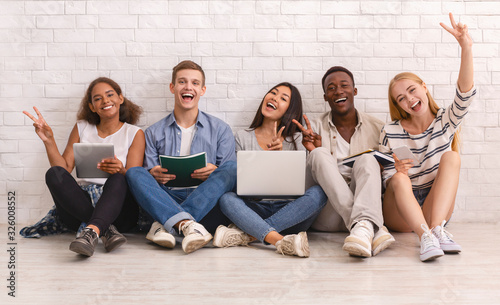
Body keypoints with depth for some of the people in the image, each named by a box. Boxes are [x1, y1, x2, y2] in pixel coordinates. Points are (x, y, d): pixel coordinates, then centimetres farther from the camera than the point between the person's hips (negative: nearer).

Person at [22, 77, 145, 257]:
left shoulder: (135, 134, 7)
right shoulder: (82, 128, 16)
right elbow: (64, 168, 9)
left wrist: (121, 171, -25)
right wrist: (49, 141, -4)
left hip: (118, 207, -2)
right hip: (80, 204, 3)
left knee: (118, 179, -32)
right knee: (54, 174, -23)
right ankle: (106, 229, -33)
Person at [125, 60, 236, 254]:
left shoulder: (220, 129, 13)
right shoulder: (154, 133, 15)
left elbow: (230, 173, 7)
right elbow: (149, 176, 10)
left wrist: (214, 172, -16)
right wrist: (154, 175, -14)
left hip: (206, 202, 0)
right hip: (165, 199, 1)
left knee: (231, 168, -26)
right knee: (135, 173, -23)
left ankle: (165, 225, -35)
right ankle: (186, 224, -46)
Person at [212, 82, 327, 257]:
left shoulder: (296, 140, 11)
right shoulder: (243, 137, 12)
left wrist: (280, 153, -12)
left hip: (288, 211, 1)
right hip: (255, 208, 0)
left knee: (318, 192, -29)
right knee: (226, 198, -28)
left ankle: (246, 234, -33)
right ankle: (281, 241, -45)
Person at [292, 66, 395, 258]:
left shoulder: (377, 128, 12)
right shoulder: (315, 129, 10)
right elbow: (306, 178, 6)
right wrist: (315, 153, -13)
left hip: (365, 205, 1)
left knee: (367, 159, -22)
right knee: (321, 154, -23)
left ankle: (364, 225, -50)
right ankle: (373, 230, -40)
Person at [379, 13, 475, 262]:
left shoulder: (445, 121, 3)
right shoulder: (390, 132, -3)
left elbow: (465, 93, -17)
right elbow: (386, 180, -3)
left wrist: (466, 48, -31)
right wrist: (397, 172, -28)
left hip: (435, 209, 2)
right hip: (399, 214, -2)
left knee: (451, 157, -20)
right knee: (399, 178, -32)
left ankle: (436, 229, -36)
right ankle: (426, 238, -51)